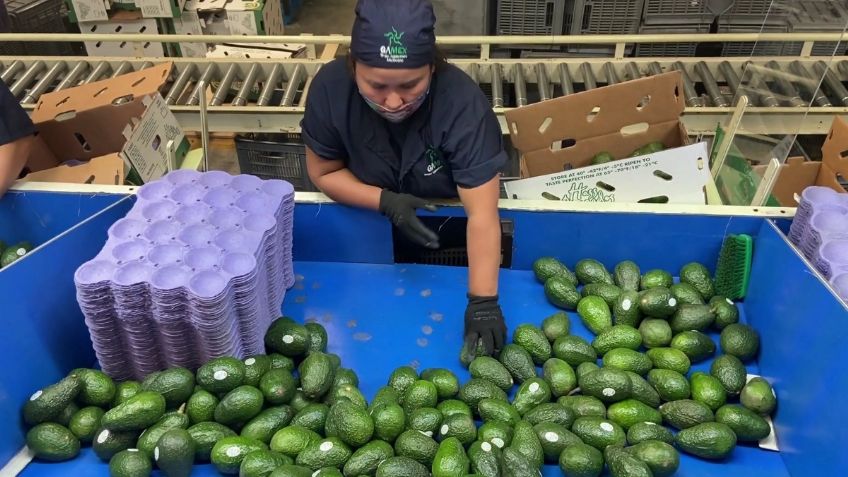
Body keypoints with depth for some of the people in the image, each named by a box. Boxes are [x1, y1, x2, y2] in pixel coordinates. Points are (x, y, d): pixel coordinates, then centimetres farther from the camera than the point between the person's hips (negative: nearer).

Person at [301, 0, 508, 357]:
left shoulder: (463, 103, -33)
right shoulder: (330, 88, -24)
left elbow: (482, 214, -35)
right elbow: (324, 172, -11)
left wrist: (483, 300, -41)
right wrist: (386, 201, -27)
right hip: (369, 217, 2)